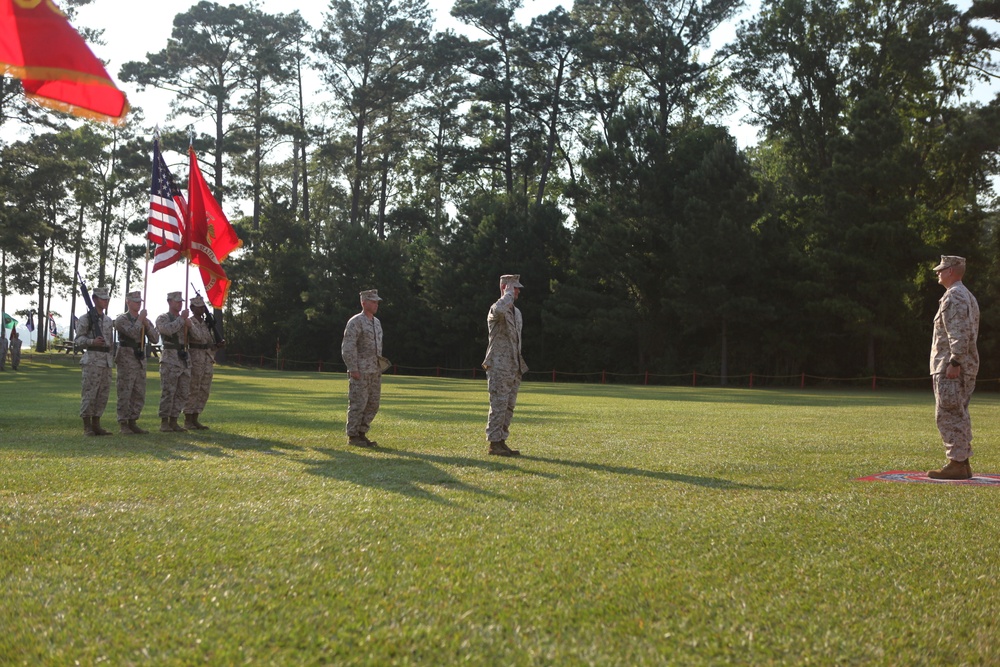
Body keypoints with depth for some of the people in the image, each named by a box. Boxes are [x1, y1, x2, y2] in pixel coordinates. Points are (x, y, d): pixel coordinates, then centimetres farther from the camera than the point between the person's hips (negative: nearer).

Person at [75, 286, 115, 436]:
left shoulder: (109, 320, 17)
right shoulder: (86, 319, -4)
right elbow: (78, 339, -9)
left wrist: (112, 358, 19)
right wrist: (92, 341, -25)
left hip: (107, 360, 7)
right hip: (92, 359, -7)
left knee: (103, 394, 7)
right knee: (89, 393, -6)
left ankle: (96, 425, 14)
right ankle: (87, 427, -2)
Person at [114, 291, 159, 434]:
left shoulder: (145, 320, 13)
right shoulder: (121, 319, -5)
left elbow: (155, 339, 3)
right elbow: (133, 332, -23)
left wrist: (147, 325, -8)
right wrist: (140, 319, -13)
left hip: (141, 361, 6)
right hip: (126, 361, -6)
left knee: (139, 395, 8)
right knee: (125, 394, -4)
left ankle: (133, 422, 16)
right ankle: (123, 425, 0)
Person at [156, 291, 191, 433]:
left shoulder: (183, 319, 19)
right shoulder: (162, 318, 0)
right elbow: (168, 329, -22)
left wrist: (189, 324, -5)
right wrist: (181, 319, -13)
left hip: (185, 359, 7)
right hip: (170, 359, -7)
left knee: (182, 393, 6)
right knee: (168, 392, -7)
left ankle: (173, 421, 12)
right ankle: (164, 422, -2)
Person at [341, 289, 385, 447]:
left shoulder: (376, 322, 15)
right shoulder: (355, 322, -12)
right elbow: (347, 347, -17)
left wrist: (379, 367, 17)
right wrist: (353, 369, -21)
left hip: (374, 371, 8)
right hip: (359, 371, -8)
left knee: (373, 404, 7)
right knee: (358, 403, -5)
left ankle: (361, 434, 15)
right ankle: (352, 437, 4)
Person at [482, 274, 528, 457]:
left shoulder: (517, 313, 18)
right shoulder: (496, 310, -9)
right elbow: (499, 310, -38)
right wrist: (508, 294, -20)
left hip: (514, 368, 9)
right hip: (499, 368, -9)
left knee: (508, 407, 9)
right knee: (498, 406, -8)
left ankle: (501, 441, 15)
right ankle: (494, 443, -4)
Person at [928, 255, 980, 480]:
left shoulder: (953, 297, -12)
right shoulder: (968, 297, 21)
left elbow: (960, 334, -22)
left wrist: (954, 362, -24)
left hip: (950, 368, -11)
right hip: (966, 368, 11)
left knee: (948, 415, -9)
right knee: (959, 415, 14)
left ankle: (956, 464, -10)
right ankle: (963, 462, 18)